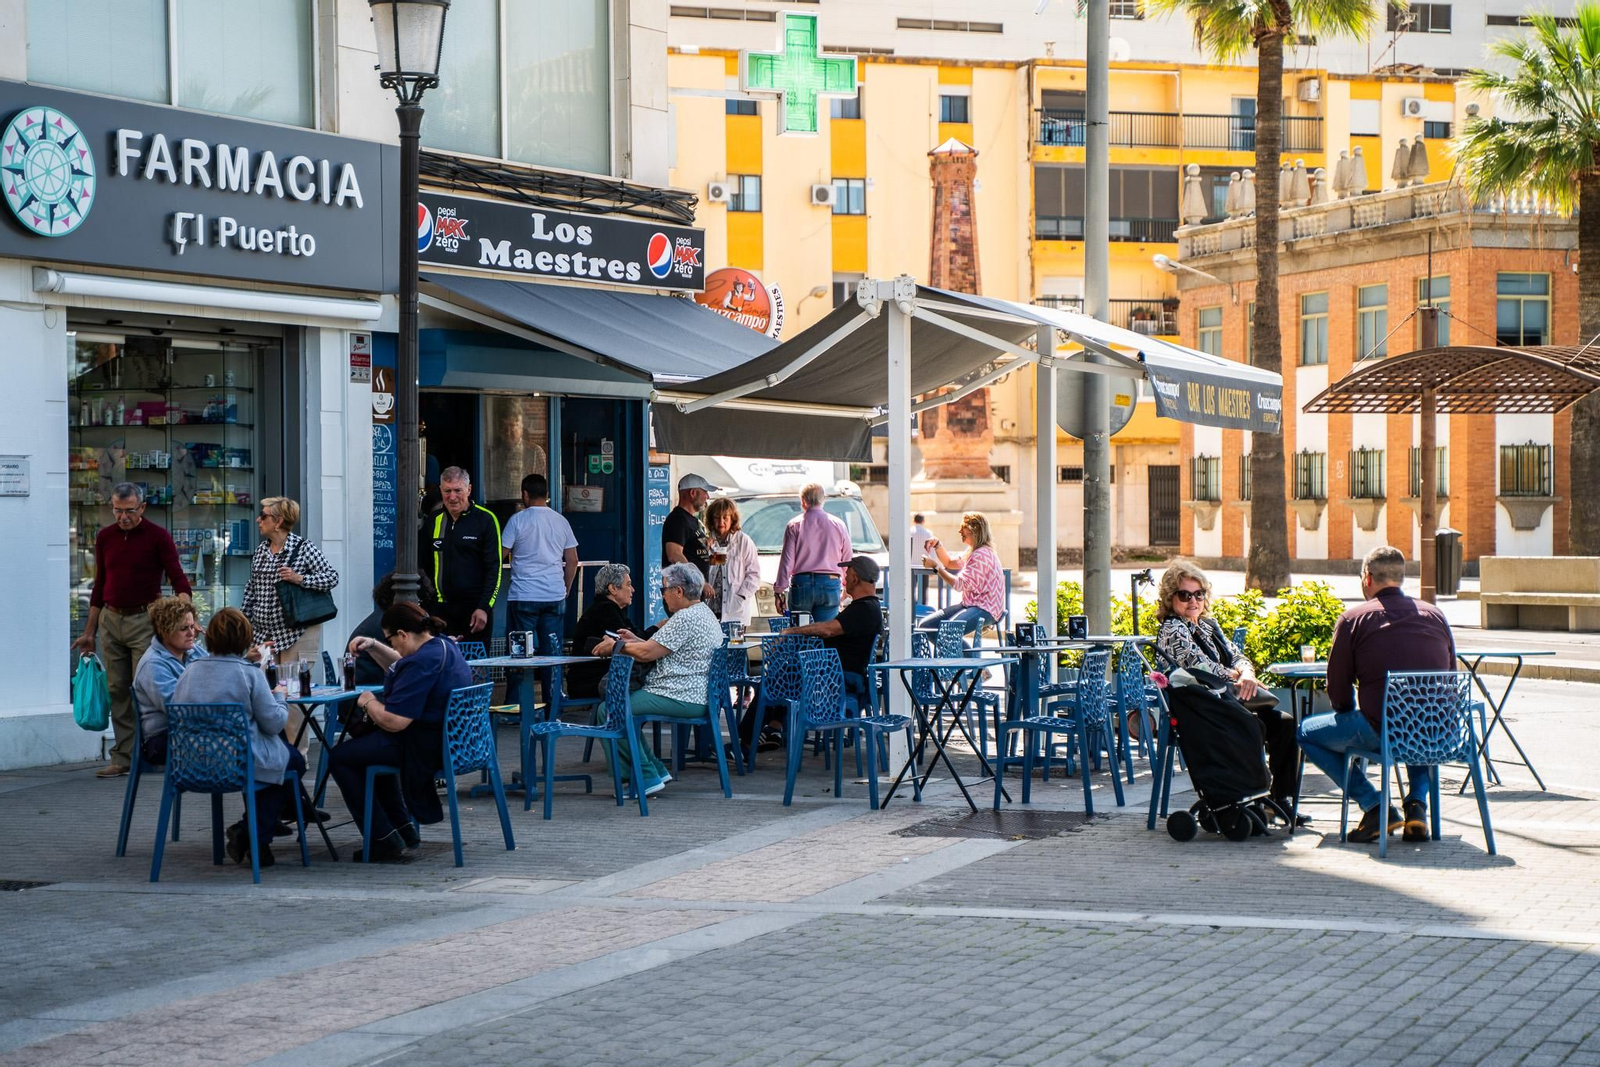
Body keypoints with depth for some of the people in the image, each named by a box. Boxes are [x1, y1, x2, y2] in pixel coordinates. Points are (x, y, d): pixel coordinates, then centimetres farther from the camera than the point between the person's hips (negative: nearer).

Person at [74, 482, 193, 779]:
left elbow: (178, 578, -11)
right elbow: (99, 586, 15)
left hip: (144, 620, -5)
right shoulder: (104, 538, 9)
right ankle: (123, 758, 7)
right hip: (110, 620, 5)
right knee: (118, 691, 4)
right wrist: (90, 632, 14)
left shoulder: (157, 537, -6)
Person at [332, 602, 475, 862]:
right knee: (358, 744, 32)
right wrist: (373, 647, 17)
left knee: (339, 757, 1)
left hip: (425, 748, -11)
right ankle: (404, 828, 28)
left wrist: (369, 702, -10)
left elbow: (393, 721, -28)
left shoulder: (422, 663, -26)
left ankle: (385, 840, 2)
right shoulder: (444, 644, 6)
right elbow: (400, 663, 29)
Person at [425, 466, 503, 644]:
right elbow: (425, 566, 18)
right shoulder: (434, 521, 9)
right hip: (442, 608, 4)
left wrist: (484, 607, -15)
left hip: (476, 608, -4)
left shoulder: (485, 520, -4)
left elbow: (495, 569, -7)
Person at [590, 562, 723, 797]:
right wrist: (635, 641, 19)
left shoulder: (686, 619, -17)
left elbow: (647, 653, -17)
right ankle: (656, 770, 18)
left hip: (680, 698, -12)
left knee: (607, 711, -12)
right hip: (696, 697, 12)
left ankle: (647, 778, -11)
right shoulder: (705, 614, 17)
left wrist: (616, 646, -2)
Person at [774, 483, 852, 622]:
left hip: (801, 584, -1)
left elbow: (786, 561, -2)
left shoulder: (794, 525, 0)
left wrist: (779, 591, 2)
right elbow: (848, 562, 12)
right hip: (830, 584, 1)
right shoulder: (838, 525, 6)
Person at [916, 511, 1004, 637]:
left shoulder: (982, 555, -17)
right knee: (925, 626, -1)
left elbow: (960, 584, -20)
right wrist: (937, 545, 14)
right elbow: (950, 563, 32)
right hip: (969, 604, 11)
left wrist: (935, 566, -12)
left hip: (985, 609, -11)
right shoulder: (972, 552, 18)